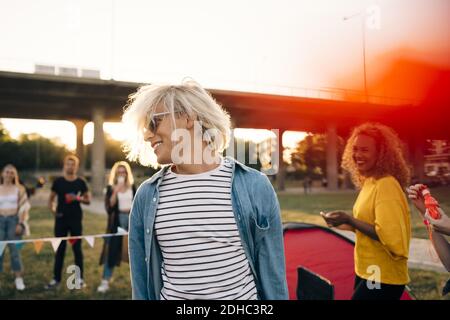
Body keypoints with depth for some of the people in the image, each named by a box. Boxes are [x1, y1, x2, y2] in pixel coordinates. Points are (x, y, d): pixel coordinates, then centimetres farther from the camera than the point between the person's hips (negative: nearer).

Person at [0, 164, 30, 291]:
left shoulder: (19, 188, 3)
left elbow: (24, 207, -1)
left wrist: (21, 224, -9)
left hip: (14, 220, -2)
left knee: (14, 250, -4)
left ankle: (19, 278, 4)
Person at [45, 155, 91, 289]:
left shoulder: (81, 182, 1)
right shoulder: (58, 181, 3)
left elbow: (88, 200, 4)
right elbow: (51, 198, 9)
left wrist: (78, 198, -15)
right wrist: (52, 209, -9)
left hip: (76, 219, -1)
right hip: (61, 219, 1)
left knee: (77, 248, 5)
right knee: (60, 249, 7)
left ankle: (80, 278, 13)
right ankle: (56, 279, 15)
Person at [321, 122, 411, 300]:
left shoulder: (386, 185, -19)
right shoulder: (369, 182, 8)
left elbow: (389, 235, -26)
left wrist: (349, 219, -22)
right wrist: (346, 224, 4)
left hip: (383, 278, -9)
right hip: (367, 272, 9)